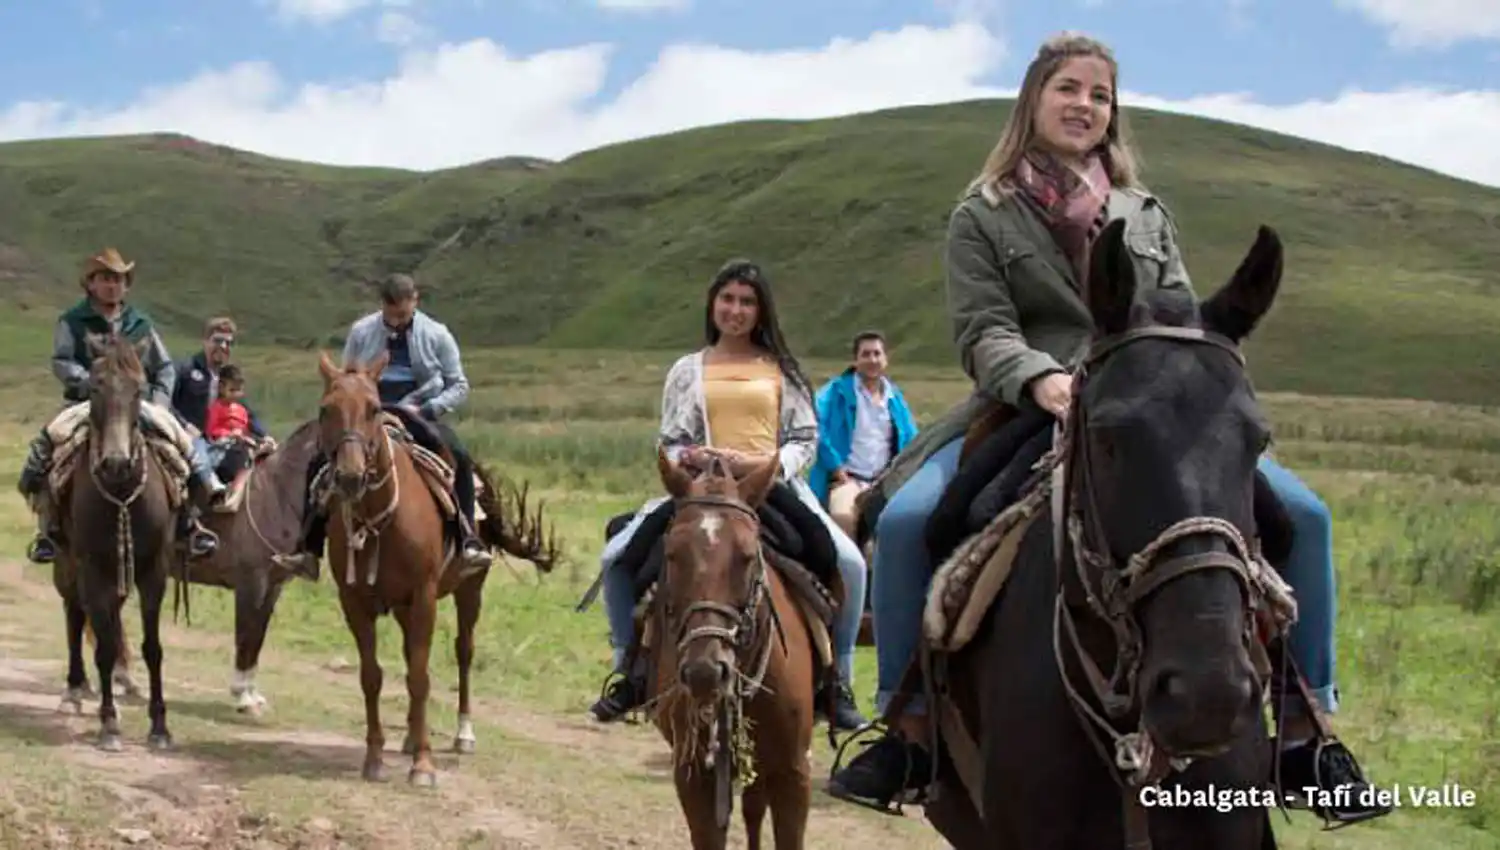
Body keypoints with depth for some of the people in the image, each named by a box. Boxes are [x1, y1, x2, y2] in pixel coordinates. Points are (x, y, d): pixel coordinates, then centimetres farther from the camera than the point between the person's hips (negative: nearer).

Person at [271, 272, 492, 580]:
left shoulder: (437, 335, -1)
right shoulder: (361, 332, 4)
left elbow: (458, 386, 3)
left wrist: (427, 409, -14)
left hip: (420, 417, -2)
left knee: (461, 460, -30)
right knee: (319, 463, -14)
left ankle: (468, 542, -28)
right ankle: (309, 549, -8)